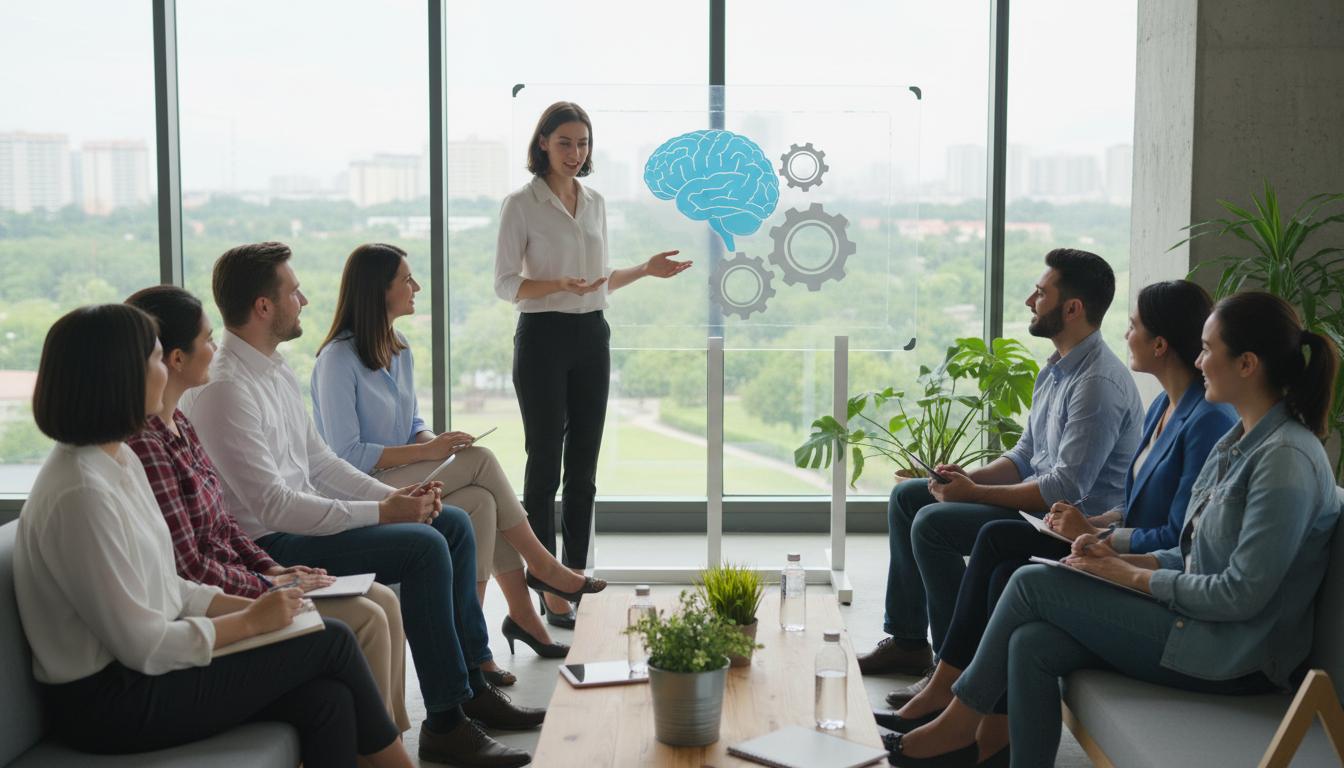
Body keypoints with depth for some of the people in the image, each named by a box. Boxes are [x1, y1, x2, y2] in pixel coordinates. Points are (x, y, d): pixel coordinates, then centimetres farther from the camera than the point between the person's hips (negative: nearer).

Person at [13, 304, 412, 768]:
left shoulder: (119, 460, 7)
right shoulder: (80, 495, -23)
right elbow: (142, 646, -21)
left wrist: (253, 604, -1)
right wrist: (252, 621, -10)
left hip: (140, 670, 9)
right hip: (111, 700, -9)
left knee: (327, 699, -7)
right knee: (332, 641, -6)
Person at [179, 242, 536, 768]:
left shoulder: (275, 370, 11)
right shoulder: (223, 388, -20)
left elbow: (320, 461, 15)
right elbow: (273, 507, -25)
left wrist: (395, 495, -1)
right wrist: (381, 512, -21)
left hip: (300, 520, 10)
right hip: (268, 544, -10)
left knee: (453, 524, 6)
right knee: (423, 546, -22)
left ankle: (472, 684, 12)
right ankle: (445, 723, -13)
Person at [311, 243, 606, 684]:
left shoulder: (401, 353, 12)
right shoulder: (338, 360, -14)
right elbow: (346, 456, -18)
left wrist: (433, 441, -6)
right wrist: (426, 452, -21)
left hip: (402, 481, 8)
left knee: (482, 503, -21)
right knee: (480, 461, -21)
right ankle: (542, 564, -6)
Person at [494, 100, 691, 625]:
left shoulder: (595, 203, 12)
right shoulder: (521, 204, -6)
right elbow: (505, 283, -9)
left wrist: (645, 270, 9)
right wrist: (560, 285, -23)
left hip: (592, 337, 6)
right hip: (543, 337, -6)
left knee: (583, 467, 8)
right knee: (545, 465, -2)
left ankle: (576, 578, 17)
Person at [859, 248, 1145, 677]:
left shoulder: (1098, 383, -22)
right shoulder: (1056, 369, 11)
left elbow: (1066, 488, -26)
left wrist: (976, 493, -20)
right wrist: (970, 477, -2)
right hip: (1040, 502, 11)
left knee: (932, 524, -23)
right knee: (907, 496, 10)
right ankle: (908, 641, 13)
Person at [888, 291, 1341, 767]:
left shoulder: (1287, 458, -19)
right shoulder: (1237, 442, 12)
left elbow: (1243, 594, -22)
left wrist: (1132, 576, -12)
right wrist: (1122, 558, 1)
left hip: (1232, 657, -8)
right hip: (1195, 620, 9)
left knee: (1031, 582, -10)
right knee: (1031, 645, -11)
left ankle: (958, 723, 8)